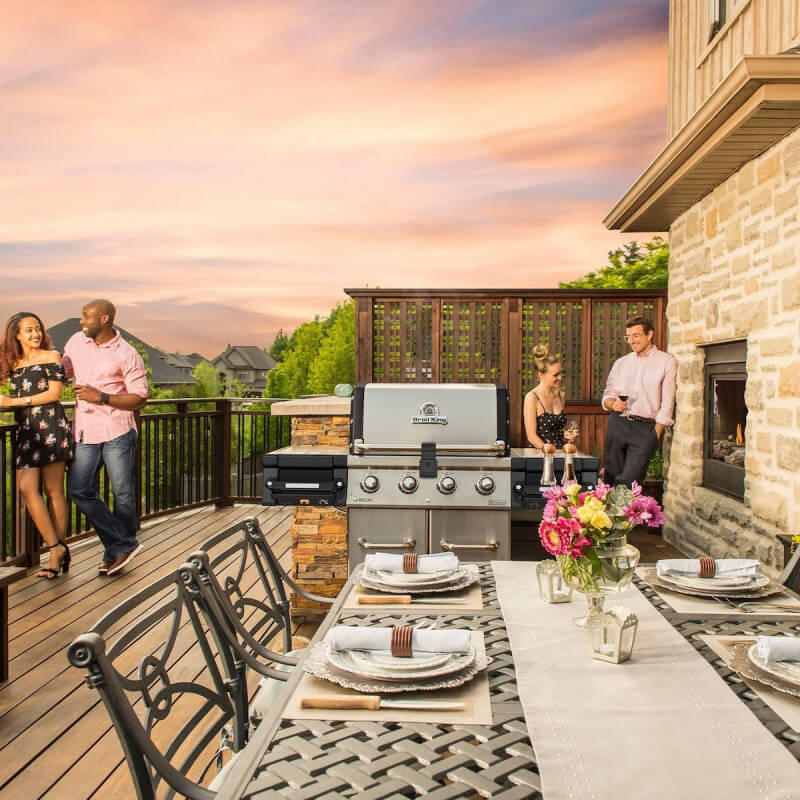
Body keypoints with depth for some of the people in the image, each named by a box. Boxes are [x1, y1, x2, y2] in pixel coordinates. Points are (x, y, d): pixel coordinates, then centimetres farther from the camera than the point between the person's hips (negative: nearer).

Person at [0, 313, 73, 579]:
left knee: (54, 490, -2)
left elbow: (54, 393, -4)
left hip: (50, 426, -5)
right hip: (25, 430, 5)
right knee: (27, 488, -8)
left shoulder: (50, 356, 5)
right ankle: (57, 548, -3)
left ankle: (57, 553, 4)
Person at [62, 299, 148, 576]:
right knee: (80, 490, -1)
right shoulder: (77, 341, 9)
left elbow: (139, 398, -9)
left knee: (122, 493, 2)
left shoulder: (126, 355, -6)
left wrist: (101, 397, -17)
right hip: (85, 431, 5)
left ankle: (115, 550, 20)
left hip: (117, 431, -5)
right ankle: (124, 544, 6)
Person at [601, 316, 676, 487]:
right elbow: (607, 395, 17)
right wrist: (612, 404, -8)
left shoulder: (666, 362, 3)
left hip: (645, 427, -4)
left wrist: (656, 434, -7)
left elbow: (667, 402, -1)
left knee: (628, 482, -11)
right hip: (617, 424, 4)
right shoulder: (621, 363, 15)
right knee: (611, 478, 5)